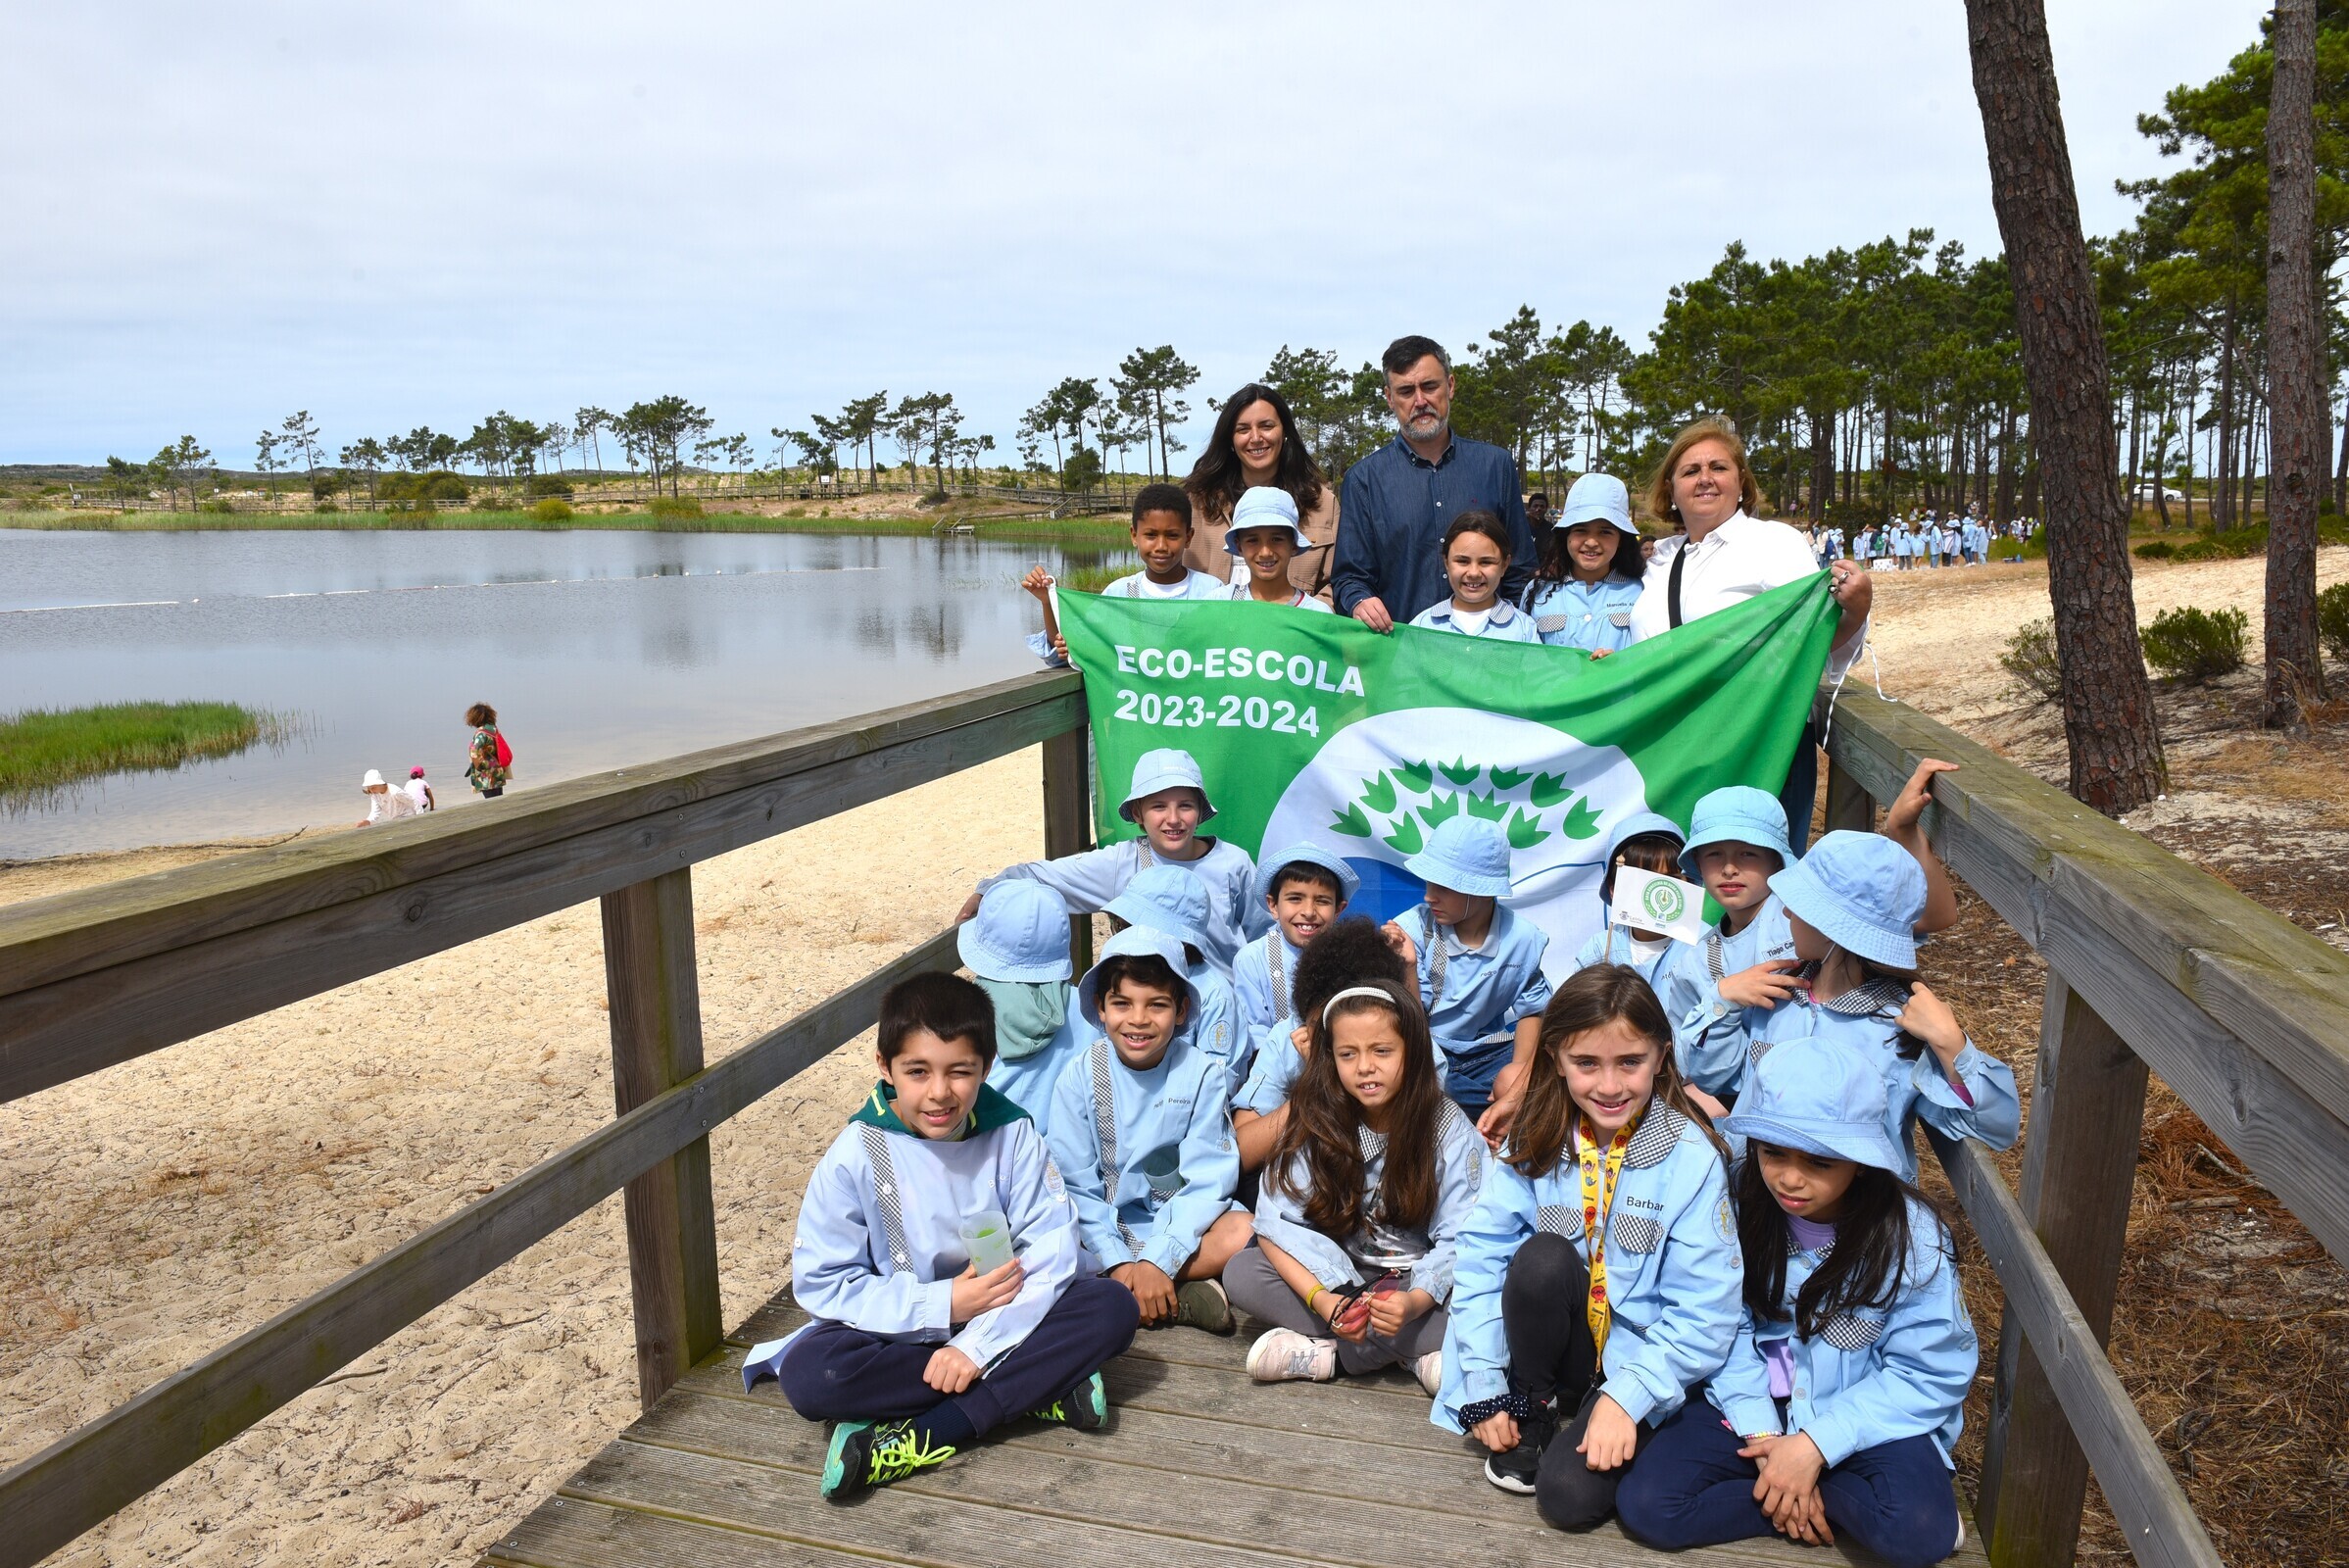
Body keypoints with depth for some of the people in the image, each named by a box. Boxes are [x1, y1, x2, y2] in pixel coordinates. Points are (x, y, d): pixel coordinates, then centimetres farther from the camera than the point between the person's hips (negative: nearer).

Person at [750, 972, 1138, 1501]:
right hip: (902, 1332, -1)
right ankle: (1038, 1389, -22)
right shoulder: (857, 1154, -14)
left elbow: (1051, 1253, -15)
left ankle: (925, 1438, -26)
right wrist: (942, 1304, -20)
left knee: (1113, 1308, -22)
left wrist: (976, 1344, -25)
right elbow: (821, 1280, -13)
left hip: (998, 1320, 1)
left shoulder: (1011, 1134, -11)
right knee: (807, 1373, -30)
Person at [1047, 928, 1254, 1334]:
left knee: (1242, 1232, -29)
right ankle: (1180, 1297, -23)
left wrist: (1159, 1261, -22)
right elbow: (1076, 1184, -8)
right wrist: (1117, 1262, -19)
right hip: (1105, 1227, 1)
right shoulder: (1079, 1077, -7)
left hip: (1180, 1223, -1)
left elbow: (1206, 1181, -12)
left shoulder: (1202, 1073, -8)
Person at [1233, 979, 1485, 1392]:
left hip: (1423, 1281, -2)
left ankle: (1326, 1351, -23)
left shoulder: (1450, 1130, -13)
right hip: (1338, 1275, 3)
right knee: (1240, 1273, -21)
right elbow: (1276, 1224, -13)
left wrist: (1415, 1301, -36)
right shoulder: (1315, 1121, -8)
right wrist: (1321, 1300, -29)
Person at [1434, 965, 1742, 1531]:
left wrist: (1626, 1396, -23)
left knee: (1571, 1496, -26)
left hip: (1640, 1358, -3)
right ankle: (1536, 1409, -5)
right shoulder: (1535, 1143, -6)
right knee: (1543, 1256, -29)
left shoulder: (1692, 1157, -14)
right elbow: (1481, 1258, -8)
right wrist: (1485, 1389, -14)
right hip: (1559, 1340, 3)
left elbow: (1705, 1312, -14)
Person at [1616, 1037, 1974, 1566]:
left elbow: (1931, 1373, -13)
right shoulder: (1739, 1207, -12)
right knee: (1646, 1507, -18)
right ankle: (1843, 1505, -5)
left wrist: (1814, 1444, -20)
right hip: (1755, 1406, 3)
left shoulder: (1910, 1236, -16)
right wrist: (1763, 1434, -18)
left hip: (1867, 1418, -3)